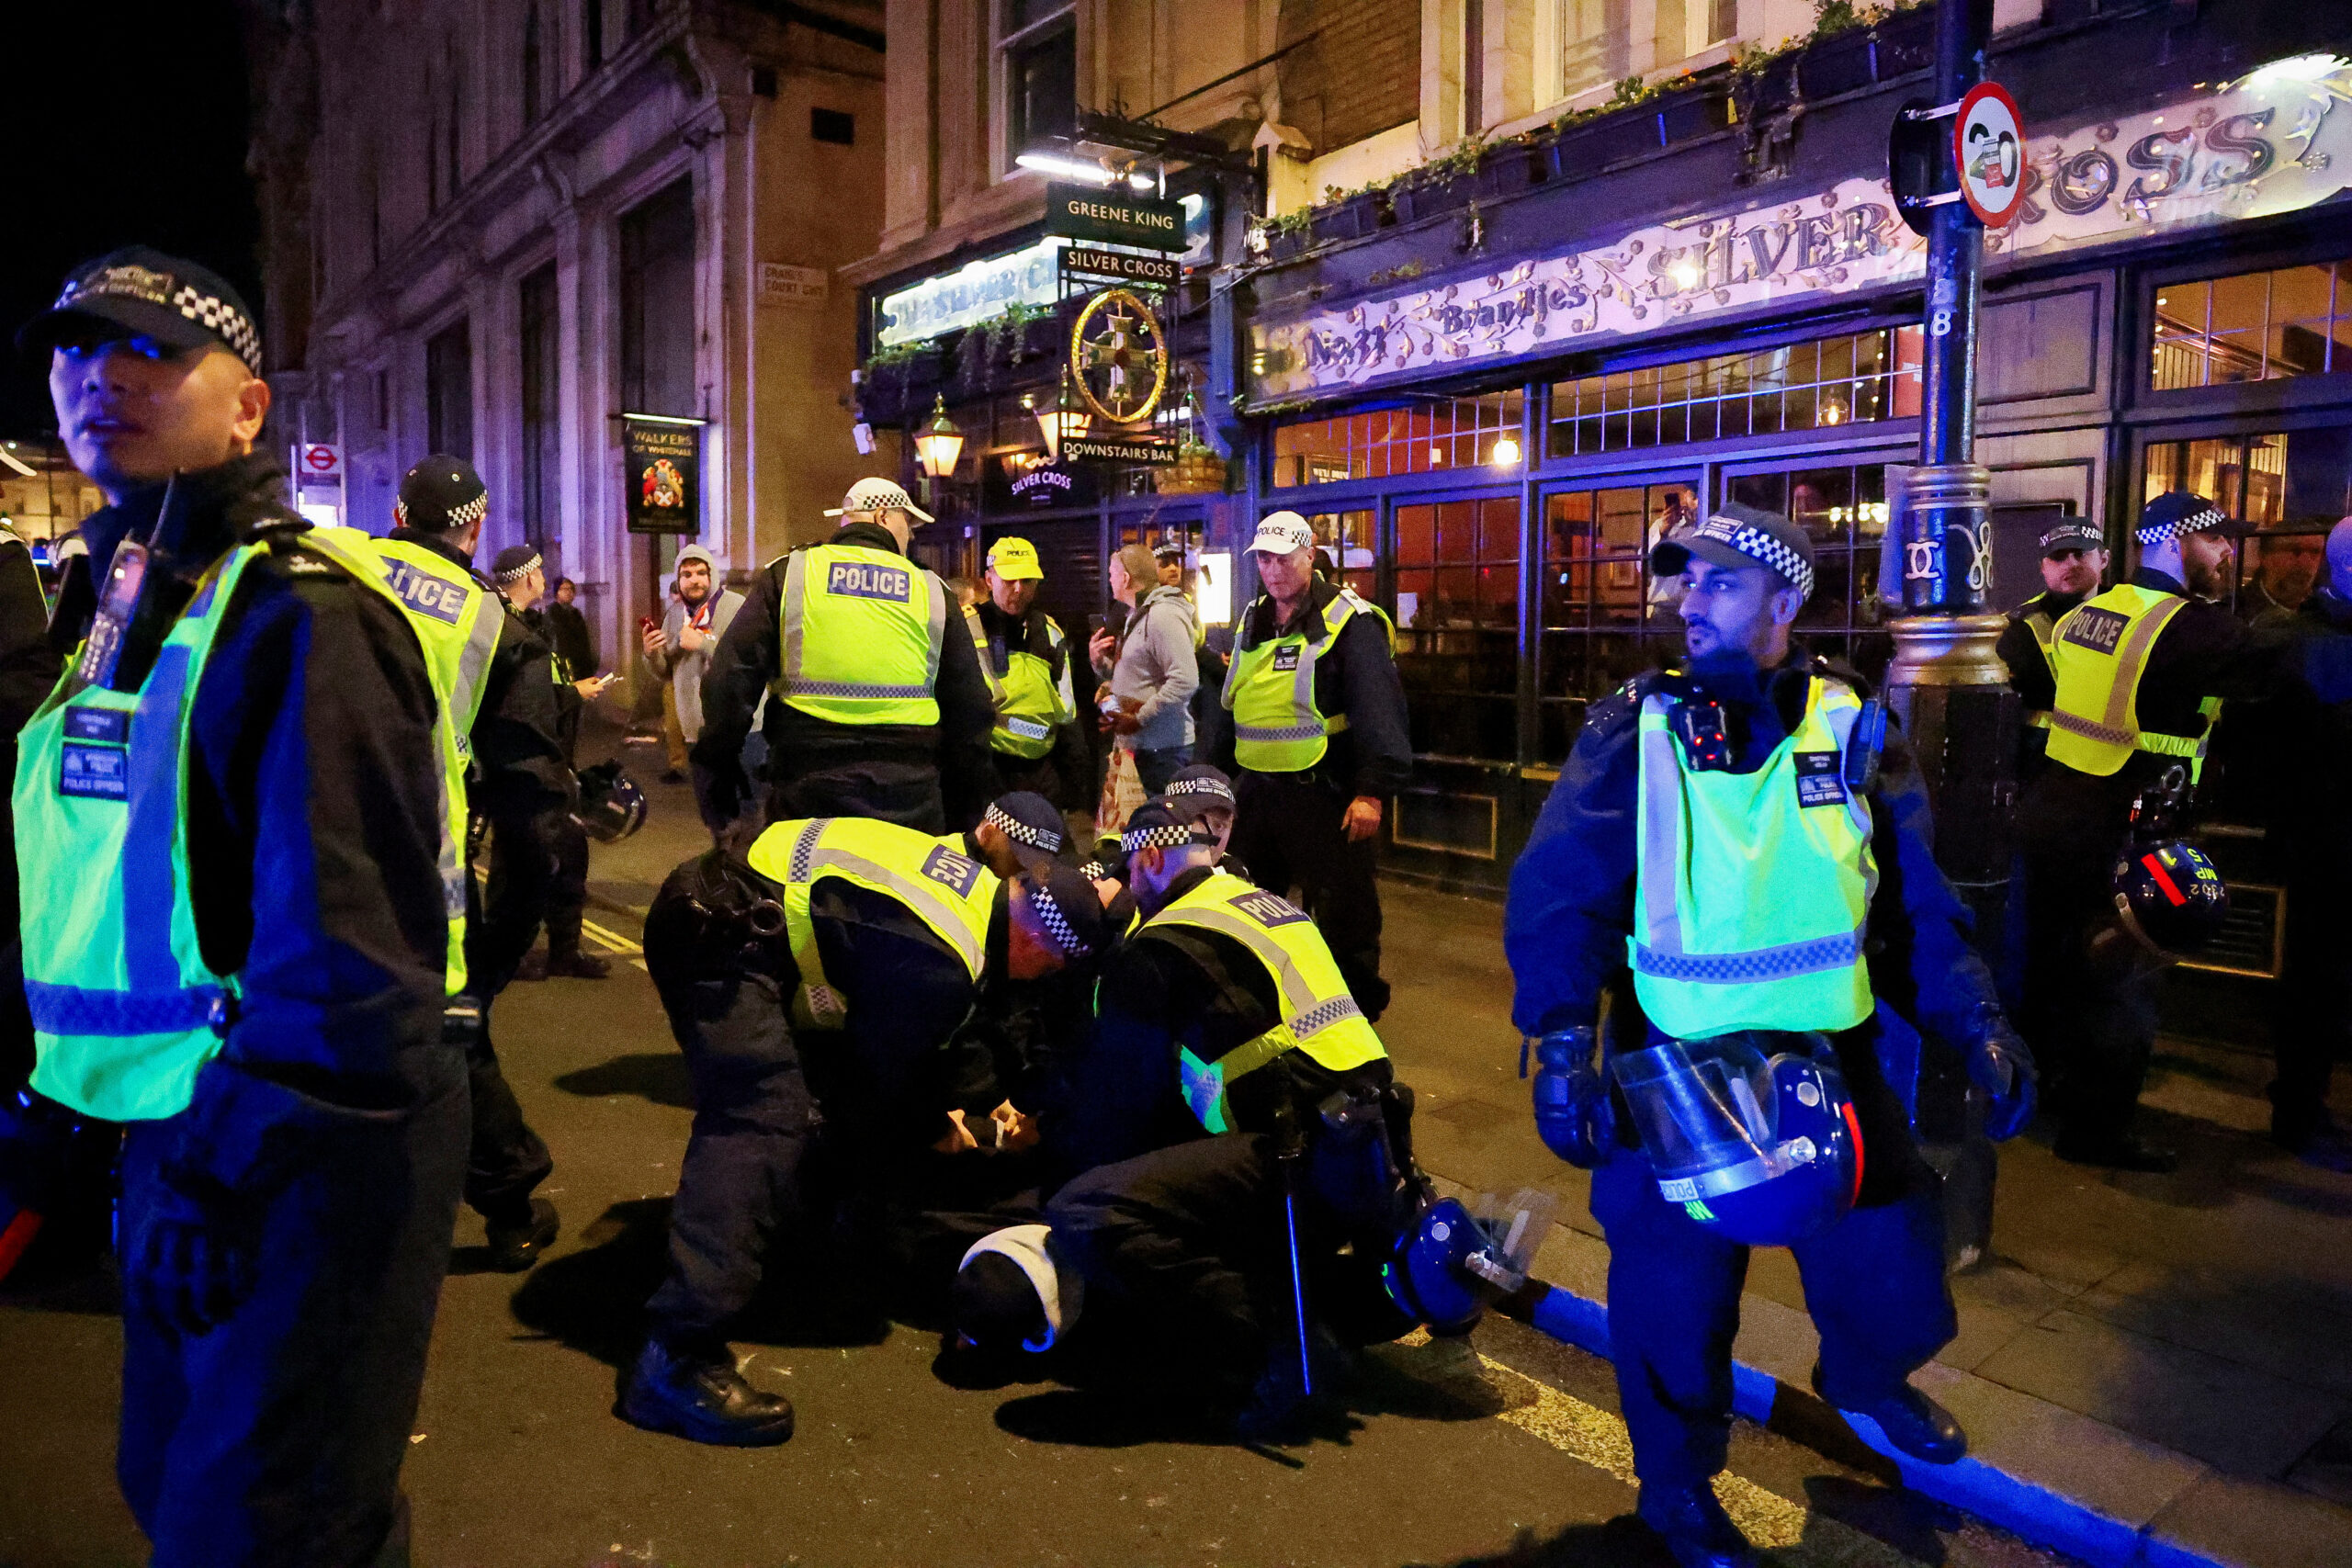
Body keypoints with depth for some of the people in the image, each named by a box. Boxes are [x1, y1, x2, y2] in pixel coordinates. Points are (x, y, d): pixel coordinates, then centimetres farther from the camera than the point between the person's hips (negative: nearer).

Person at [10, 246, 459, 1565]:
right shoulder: (125, 596, 12)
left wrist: (227, 1160, -22)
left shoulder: (295, 612, -17)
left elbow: (344, 944, -23)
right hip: (182, 1126, 9)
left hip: (304, 1163, -9)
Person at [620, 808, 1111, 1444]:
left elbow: (918, 1037, 22)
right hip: (722, 934, -11)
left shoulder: (982, 888, 8)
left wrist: (984, 1097, 19)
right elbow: (874, 1082, -11)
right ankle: (676, 1361, -28)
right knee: (764, 1122, -23)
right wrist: (933, 1126, 8)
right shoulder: (940, 965, -22)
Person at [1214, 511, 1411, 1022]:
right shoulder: (1253, 622, 13)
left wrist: (1372, 789, -24)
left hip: (1325, 797, -7)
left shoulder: (1348, 623, -10)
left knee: (1343, 920, 1)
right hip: (1255, 792, 7)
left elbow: (1380, 711, -17)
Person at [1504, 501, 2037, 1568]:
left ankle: (1866, 1378, 50)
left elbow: (1917, 900, 4)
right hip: (1679, 1068, -2)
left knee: (1887, 1256, 13)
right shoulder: (1634, 730, -7)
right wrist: (1562, 1043, -24)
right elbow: (1558, 891, -14)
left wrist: (1977, 1025, -4)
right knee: (1674, 1285, 4)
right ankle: (1678, 1483, 33)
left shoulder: (1850, 727, 0)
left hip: (1835, 1059, 3)